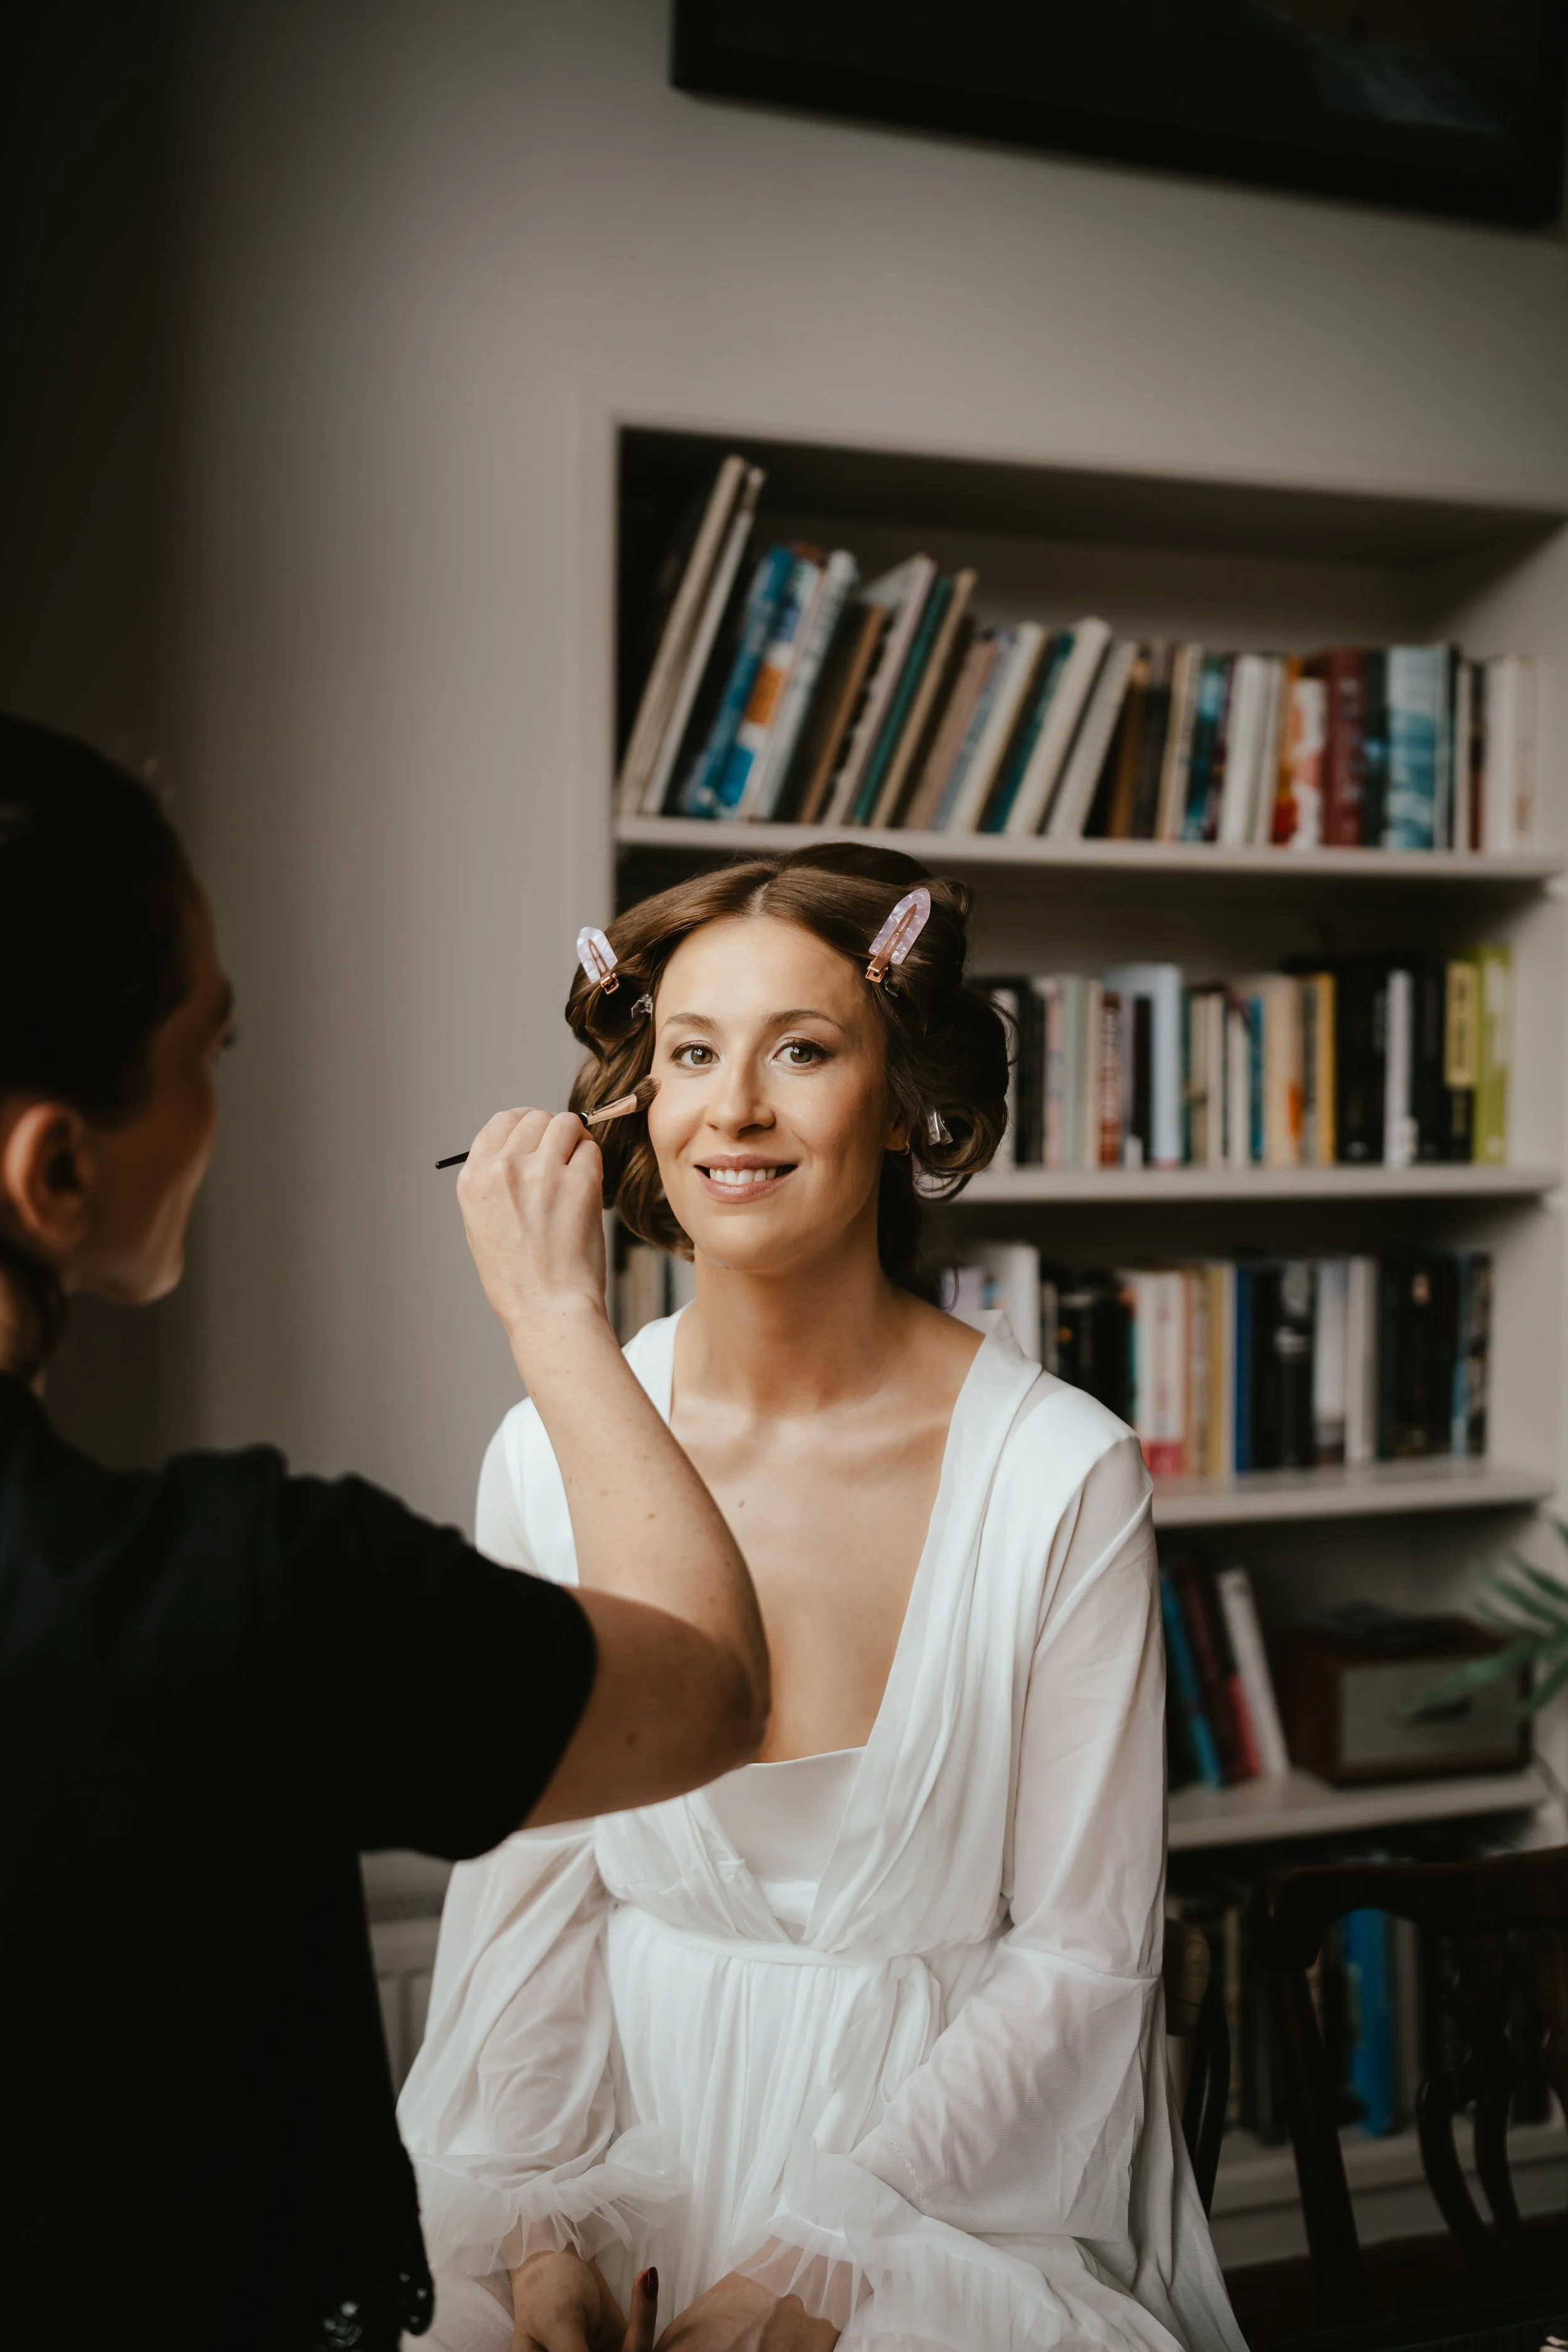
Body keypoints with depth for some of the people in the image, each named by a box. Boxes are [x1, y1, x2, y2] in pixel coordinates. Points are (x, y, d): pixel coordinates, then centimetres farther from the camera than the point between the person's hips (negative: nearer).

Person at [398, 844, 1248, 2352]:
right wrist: (541, 2225, -8)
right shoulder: (547, 1460, -6)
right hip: (634, 2133, 2)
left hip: (954, 2158, -1)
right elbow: (528, 1886, 2)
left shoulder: (1063, 1475, -14)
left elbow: (1082, 1952, -9)